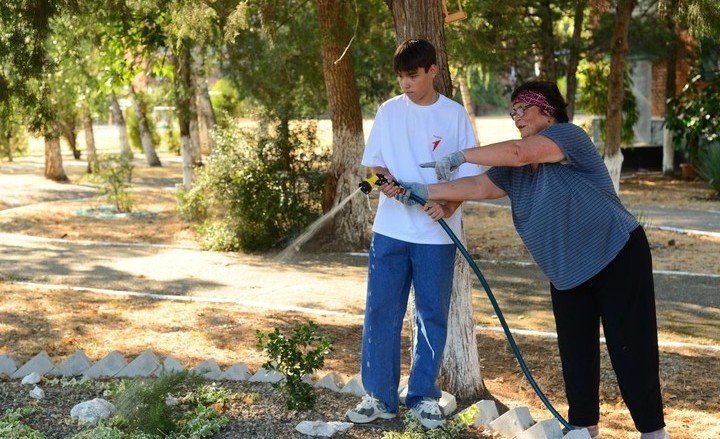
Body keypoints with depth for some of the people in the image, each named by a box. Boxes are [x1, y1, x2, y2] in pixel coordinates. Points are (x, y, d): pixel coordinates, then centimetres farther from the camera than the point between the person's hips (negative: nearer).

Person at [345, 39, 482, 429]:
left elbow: (469, 173, -1)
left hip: (436, 233, -2)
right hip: (391, 230, 2)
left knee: (432, 315, 6)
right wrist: (383, 179, -14)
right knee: (381, 313, 2)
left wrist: (449, 206, -19)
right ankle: (380, 396, 12)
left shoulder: (455, 115, 0)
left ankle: (423, 395, 19)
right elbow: (373, 162, 9)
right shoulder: (388, 111, 5)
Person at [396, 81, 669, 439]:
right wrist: (425, 192, -4)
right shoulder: (516, 169, 10)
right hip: (567, 272, 8)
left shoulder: (569, 135, -14)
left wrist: (460, 156, -22)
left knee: (631, 351, -6)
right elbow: (479, 187, 6)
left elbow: (518, 152, -27)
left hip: (616, 258, -8)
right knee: (575, 353, 8)